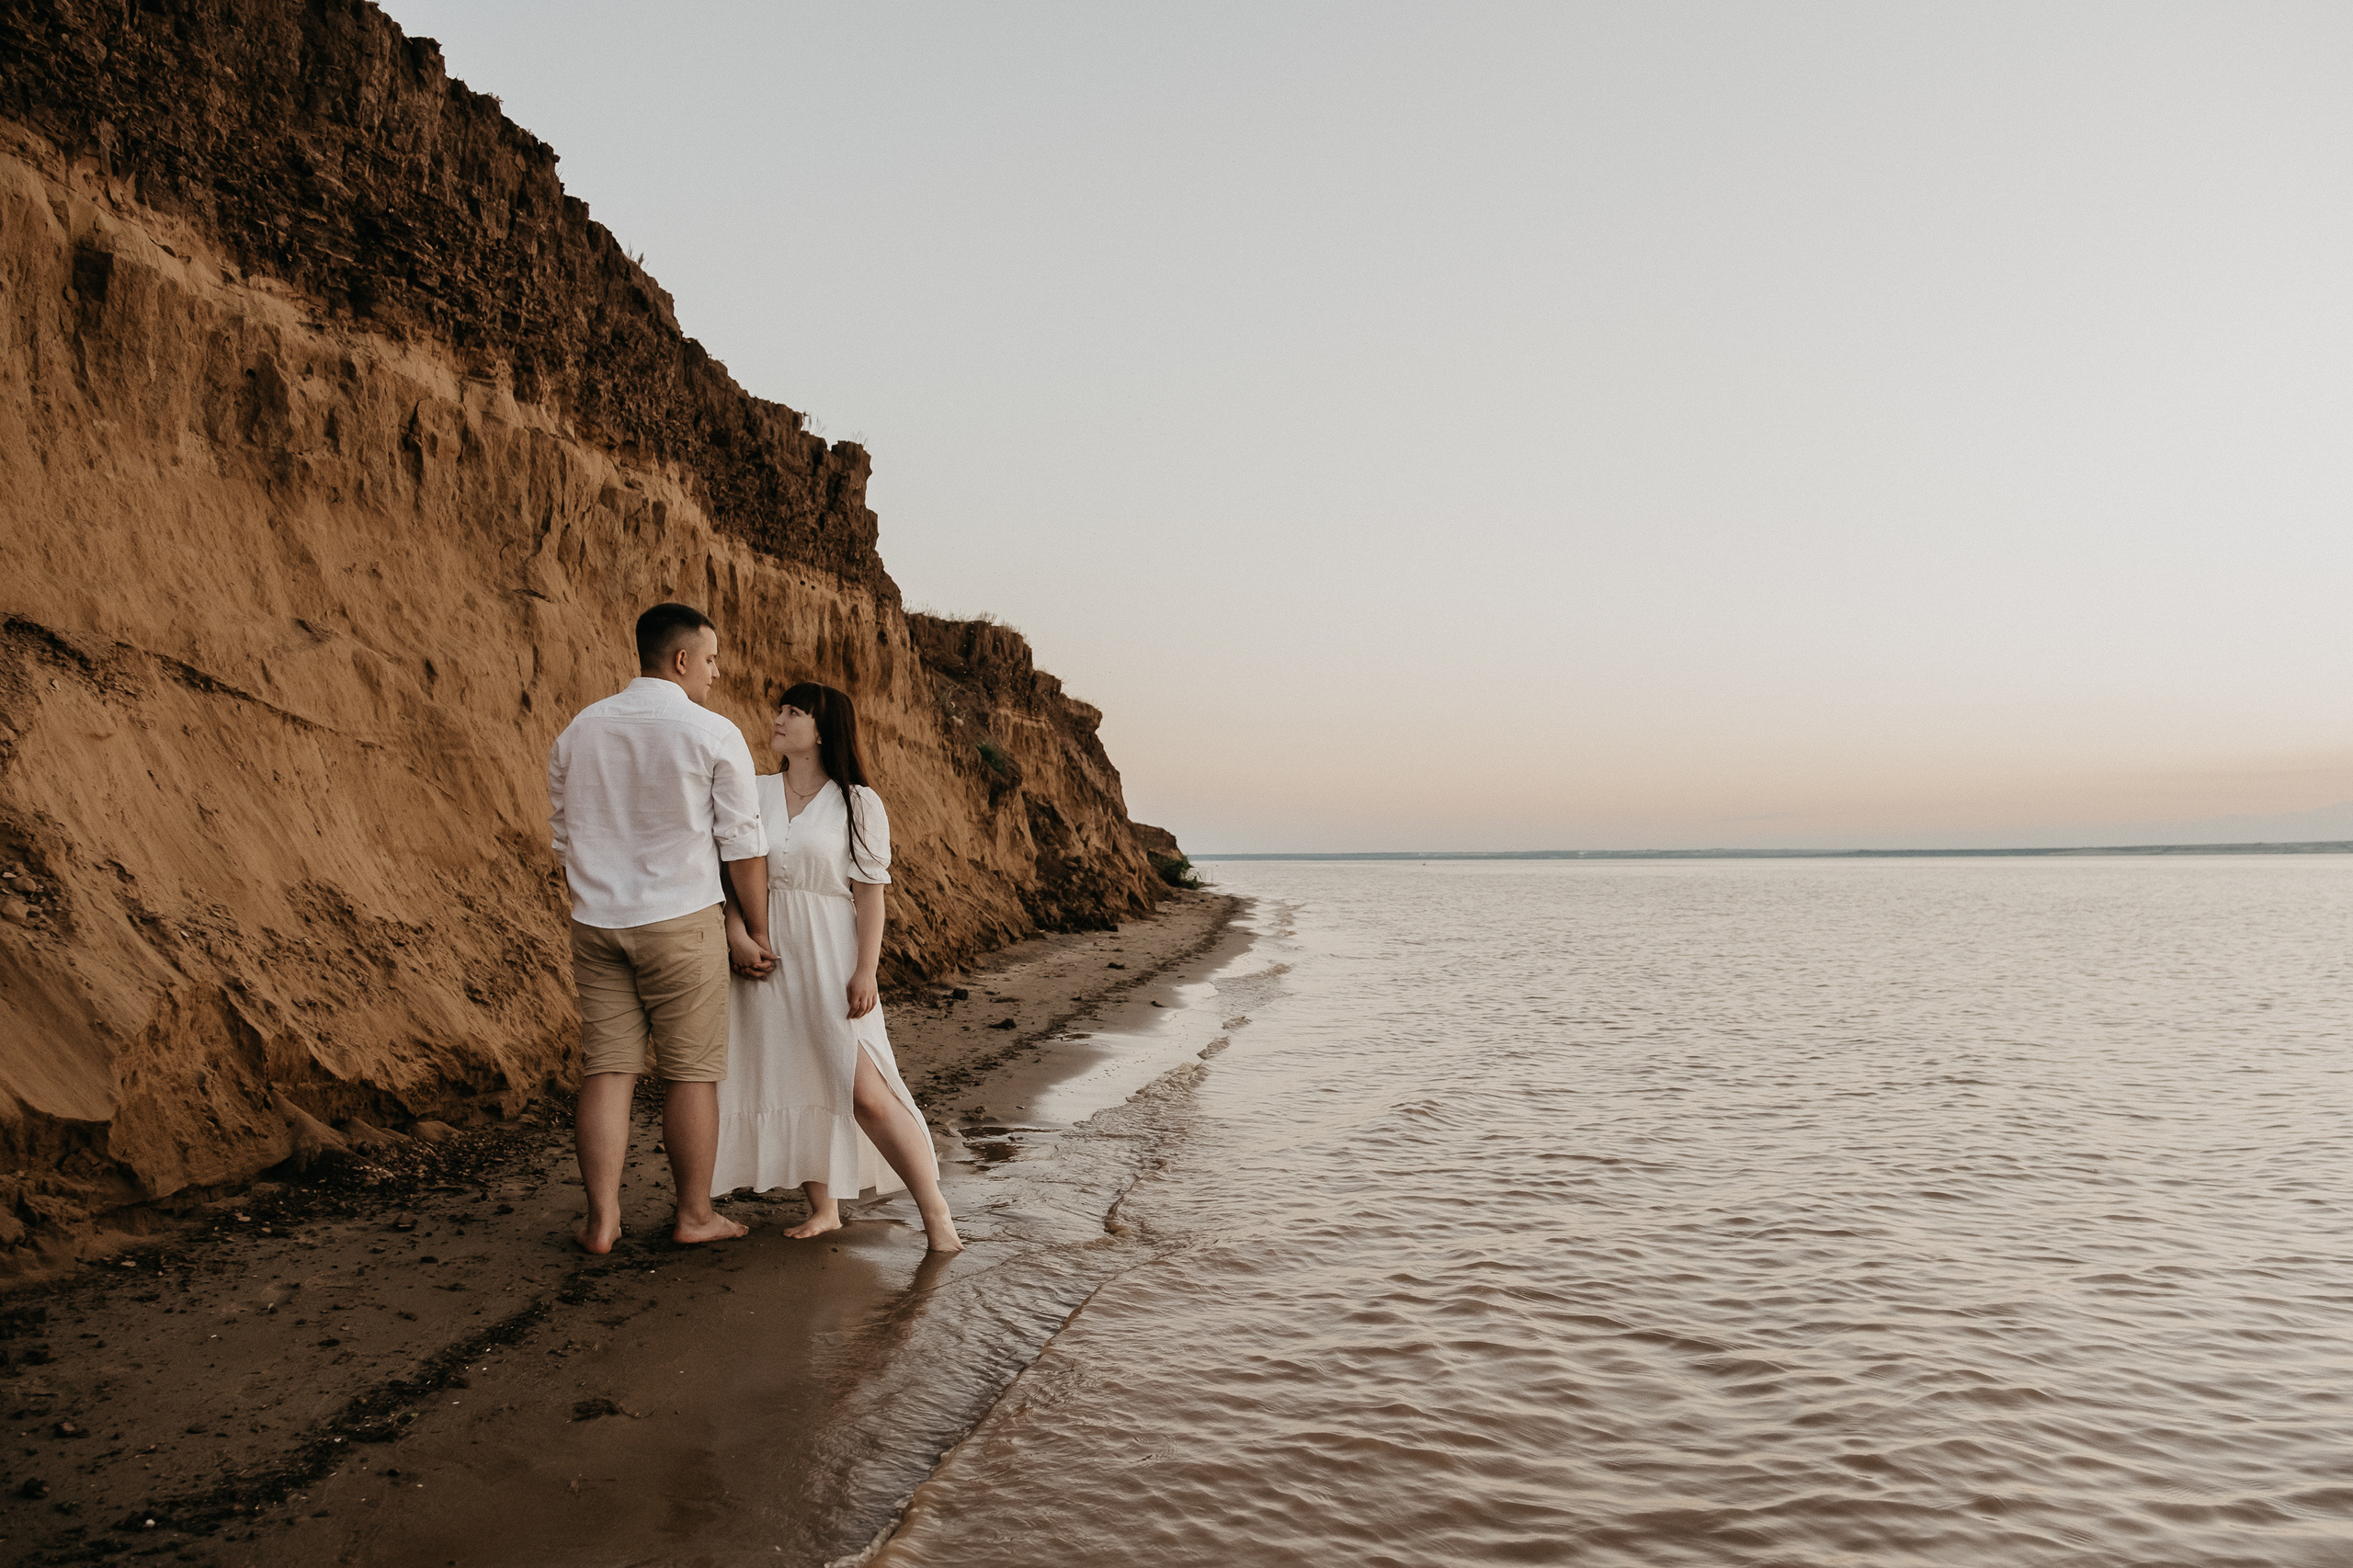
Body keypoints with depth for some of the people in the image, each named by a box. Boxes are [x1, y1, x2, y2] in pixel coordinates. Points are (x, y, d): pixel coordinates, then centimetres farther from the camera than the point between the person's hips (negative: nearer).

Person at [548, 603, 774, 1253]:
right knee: (691, 1071, 6)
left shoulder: (578, 730, 7)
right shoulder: (715, 735, -9)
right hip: (681, 920, -5)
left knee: (607, 1068, 9)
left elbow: (564, 836, 14)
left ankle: (602, 1219, 12)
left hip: (596, 923, 5)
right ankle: (695, 1214, 17)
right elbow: (743, 844, -6)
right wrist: (758, 931, 5)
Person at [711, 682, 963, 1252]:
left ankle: (936, 1213, 1)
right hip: (766, 961, 4)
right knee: (791, 1086, 6)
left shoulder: (857, 804, -1)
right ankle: (823, 1209, 21)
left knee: (866, 1092, -9)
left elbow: (870, 891, -5)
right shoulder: (755, 794, 10)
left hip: (829, 962, -4)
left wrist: (865, 973, -12)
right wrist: (738, 934, -11)